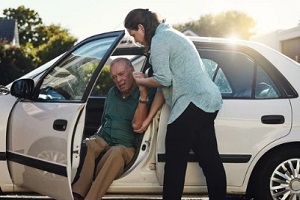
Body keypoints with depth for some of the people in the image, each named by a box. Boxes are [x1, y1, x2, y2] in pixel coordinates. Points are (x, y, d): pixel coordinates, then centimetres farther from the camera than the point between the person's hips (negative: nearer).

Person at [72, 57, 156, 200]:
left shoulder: (146, 94, -4)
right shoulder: (112, 93, 16)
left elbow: (137, 125, -17)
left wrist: (143, 94, -22)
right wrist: (97, 135, 13)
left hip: (126, 146, -4)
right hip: (103, 140, 4)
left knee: (116, 152, -39)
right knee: (88, 144, -30)